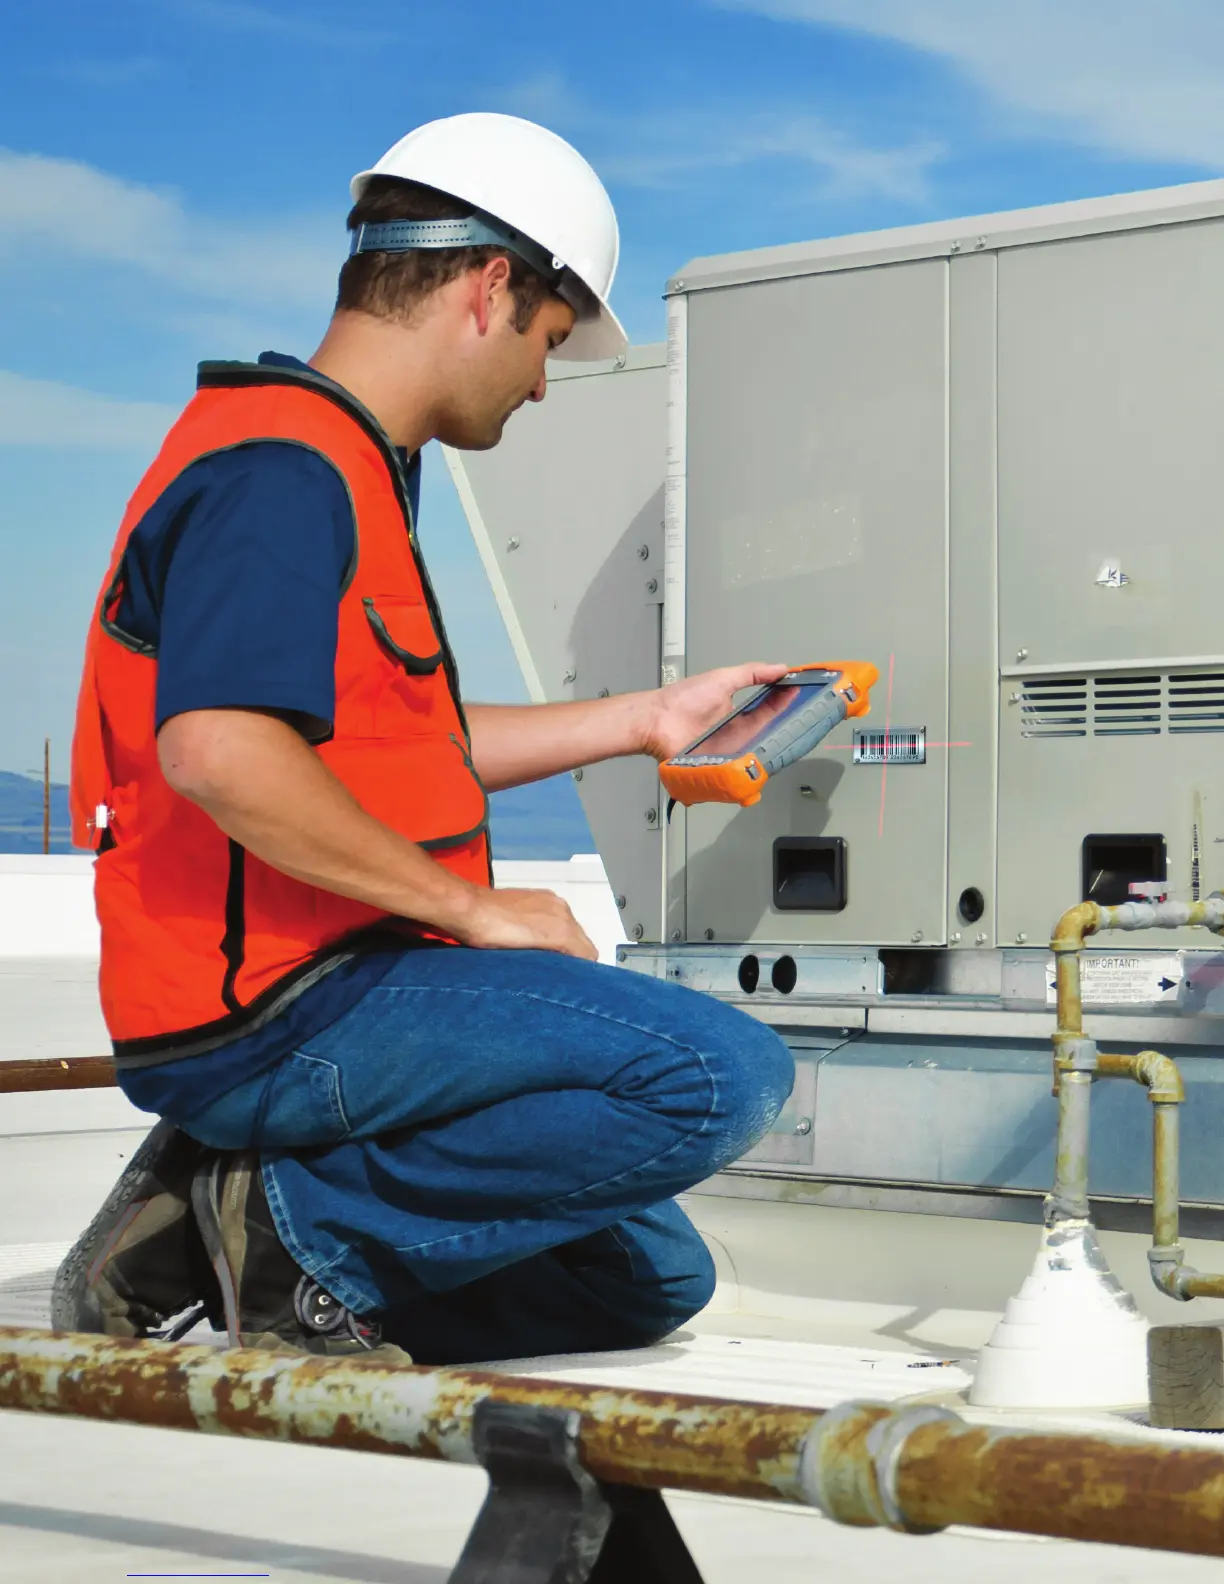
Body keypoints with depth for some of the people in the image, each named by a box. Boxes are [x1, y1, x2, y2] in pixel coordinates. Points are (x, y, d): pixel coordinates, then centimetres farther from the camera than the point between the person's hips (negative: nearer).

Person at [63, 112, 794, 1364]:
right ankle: (307, 1223, -12)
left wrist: (643, 721, 30)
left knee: (651, 1278, 14)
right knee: (718, 1075, -24)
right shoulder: (281, 467, -14)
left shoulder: (339, 471, 21)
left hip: (319, 996, 11)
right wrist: (470, 907, -19)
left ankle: (218, 1231, 7)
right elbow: (219, 749, -28)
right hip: (271, 1011, -11)